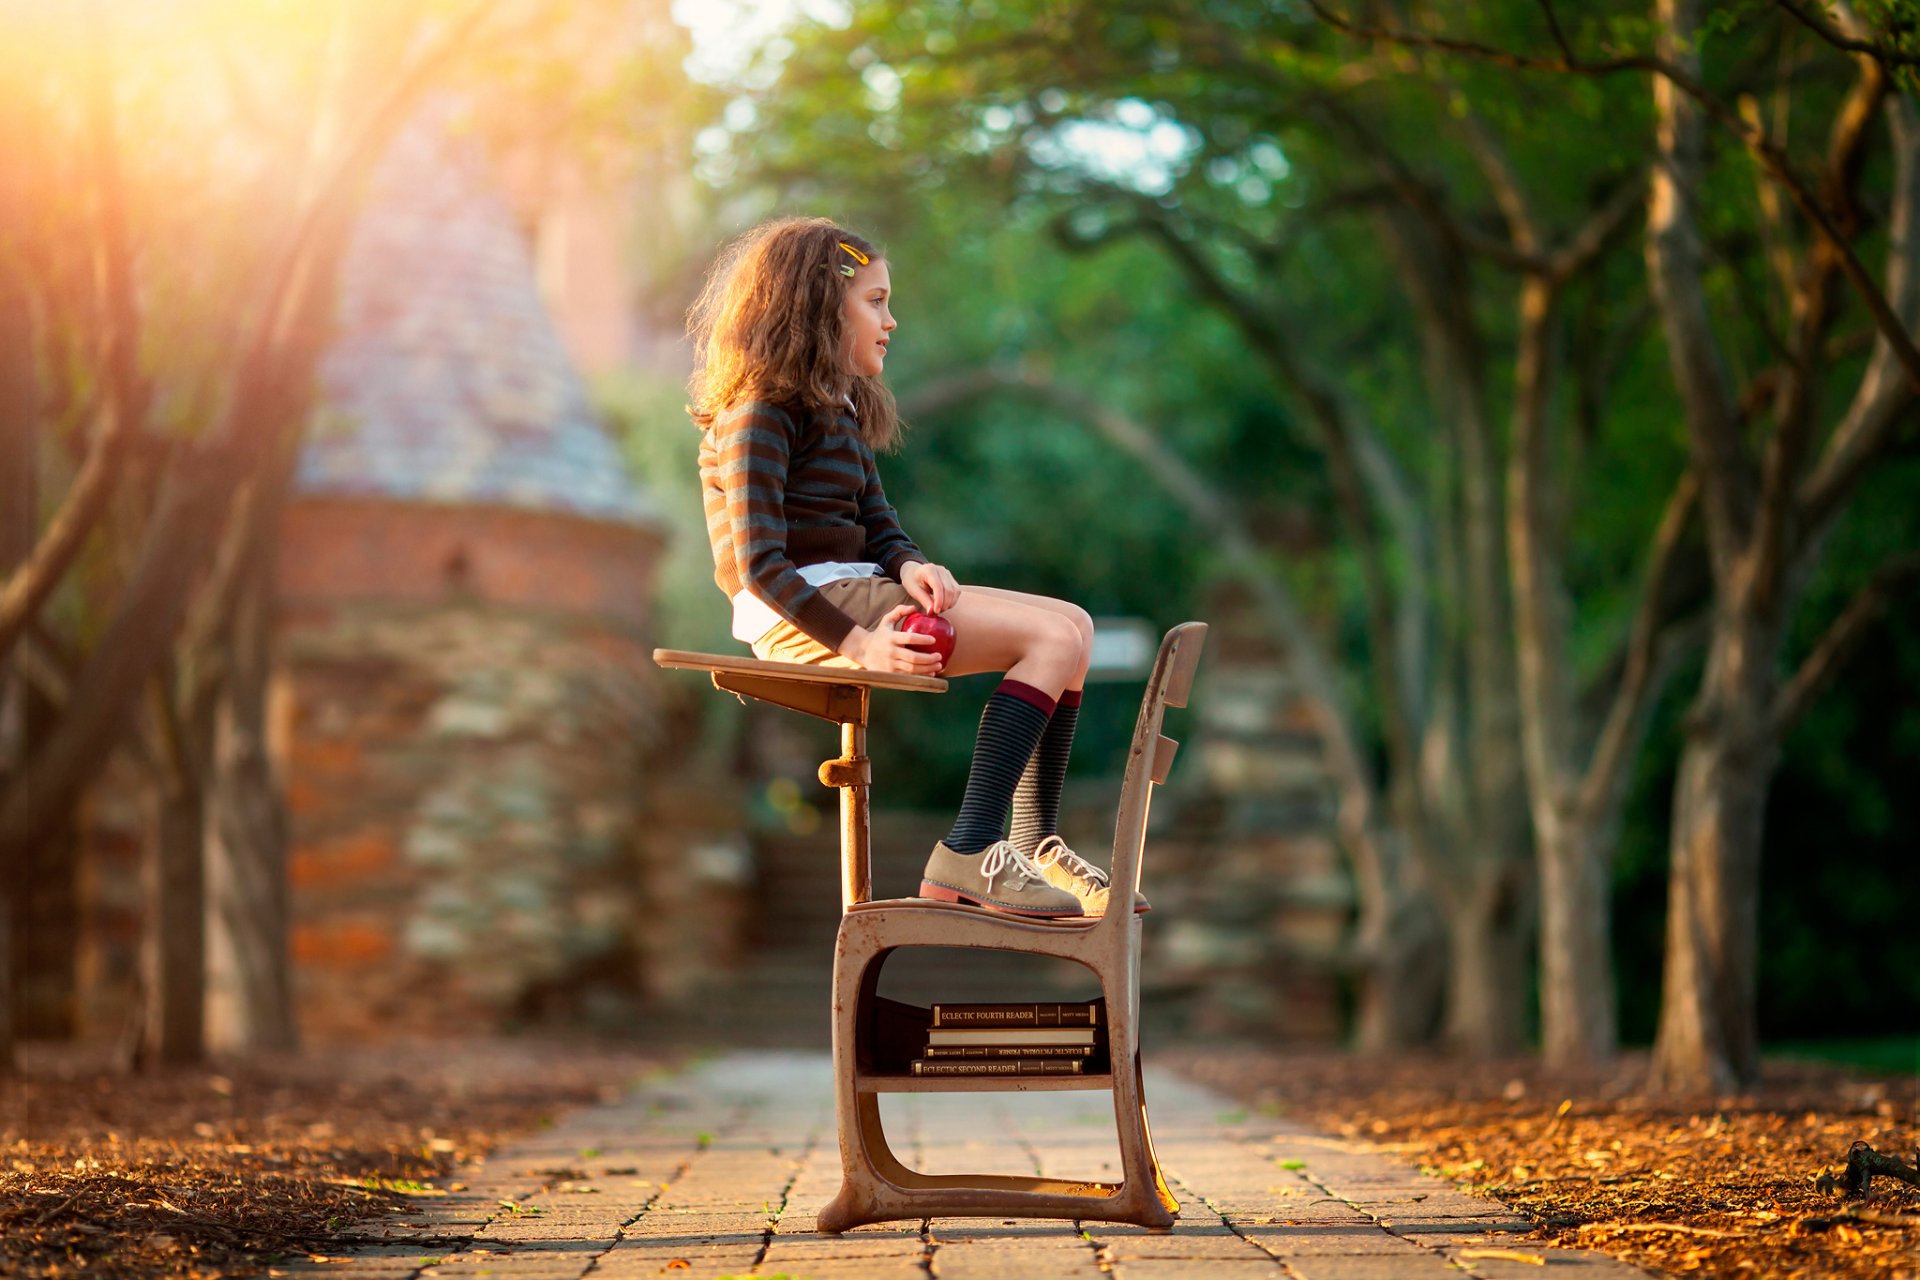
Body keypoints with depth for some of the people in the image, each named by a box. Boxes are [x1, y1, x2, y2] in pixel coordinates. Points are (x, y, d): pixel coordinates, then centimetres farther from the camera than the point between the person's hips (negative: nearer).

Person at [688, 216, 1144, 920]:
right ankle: (967, 855, -23)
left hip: (853, 592, 9)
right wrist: (859, 644, -26)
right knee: (1055, 637, -18)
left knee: (1071, 625, 0)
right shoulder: (762, 410, -9)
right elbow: (759, 560, -18)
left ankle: (1035, 844, 0)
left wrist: (910, 567, -9)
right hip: (799, 613, -9)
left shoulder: (840, 410, 21)